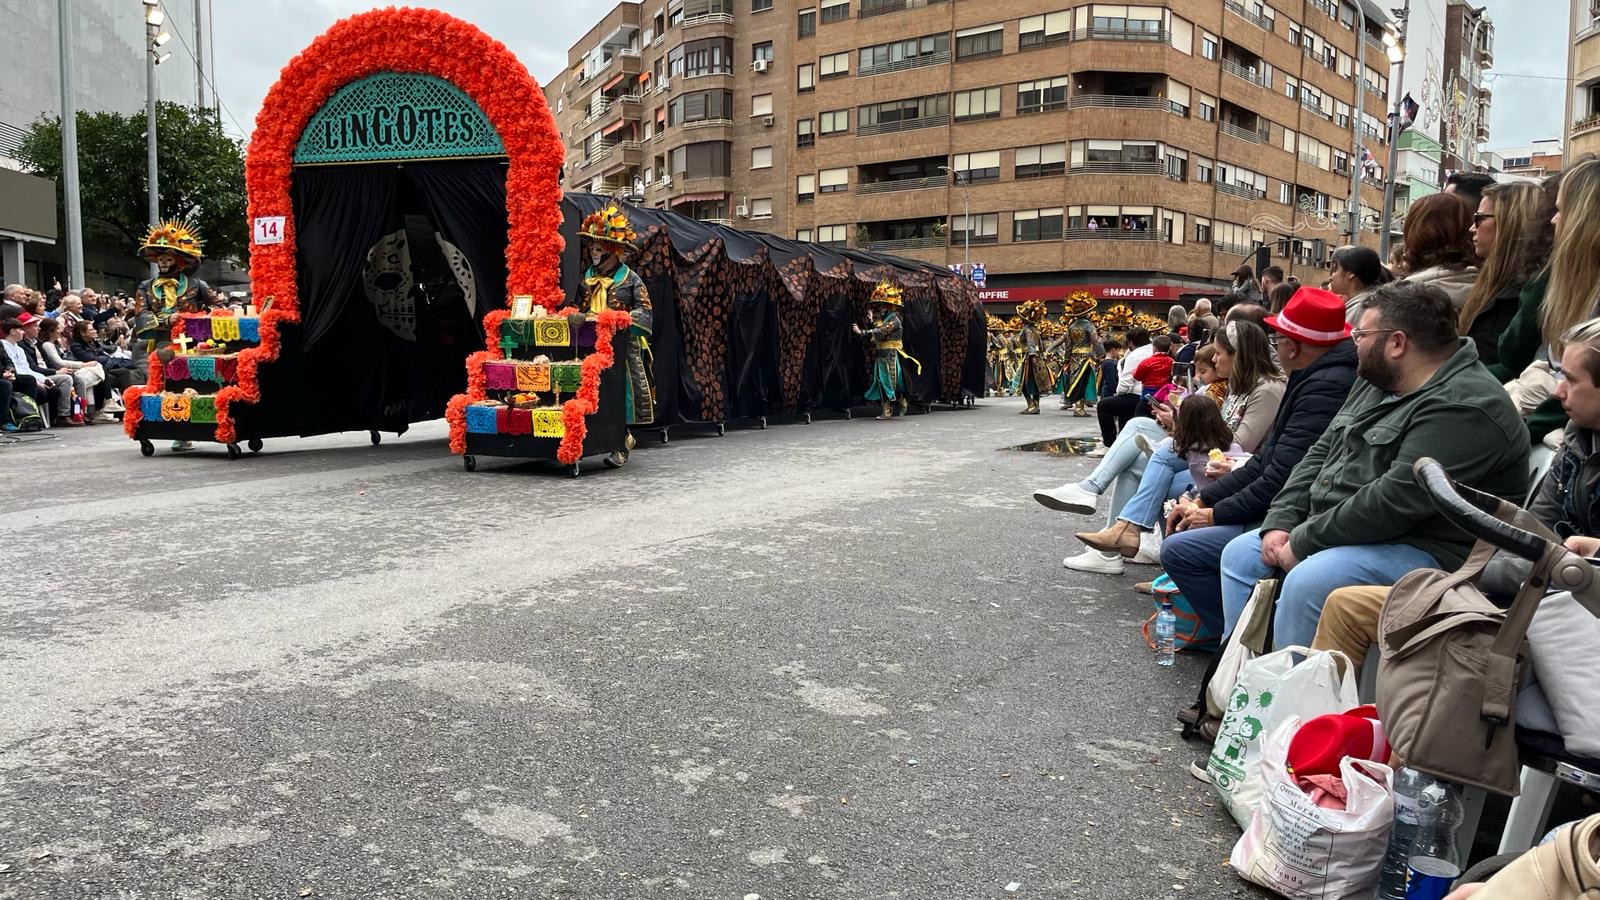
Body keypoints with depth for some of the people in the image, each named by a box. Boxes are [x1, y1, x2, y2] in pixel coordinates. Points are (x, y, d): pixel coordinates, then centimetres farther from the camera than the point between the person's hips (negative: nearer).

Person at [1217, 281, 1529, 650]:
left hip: (1419, 548, -10)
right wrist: (1281, 521, 0)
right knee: (1240, 554, 6)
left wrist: (1304, 542, -20)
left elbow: (1394, 502, -28)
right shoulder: (1378, 382, 12)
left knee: (1308, 581, -33)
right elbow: (1322, 453, 13)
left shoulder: (1463, 408, -21)